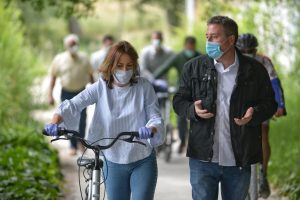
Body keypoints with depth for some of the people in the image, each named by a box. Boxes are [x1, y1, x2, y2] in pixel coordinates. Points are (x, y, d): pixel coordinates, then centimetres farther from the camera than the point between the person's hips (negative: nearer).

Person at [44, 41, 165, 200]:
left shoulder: (144, 87, -6)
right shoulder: (100, 88, -5)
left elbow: (155, 117, -7)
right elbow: (73, 104, -13)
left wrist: (150, 129, -31)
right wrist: (54, 123, -32)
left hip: (143, 162, -1)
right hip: (114, 162, 2)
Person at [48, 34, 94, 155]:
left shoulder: (84, 58, -1)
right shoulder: (59, 59, -5)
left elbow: (90, 75, 10)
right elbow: (53, 77, 1)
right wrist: (50, 95, -3)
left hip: (81, 92, 0)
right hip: (66, 94, 0)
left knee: (82, 119, -5)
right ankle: (73, 146, 17)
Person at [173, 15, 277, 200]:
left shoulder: (254, 70, -1)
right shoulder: (194, 67, 3)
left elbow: (269, 103, 7)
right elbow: (179, 101, 8)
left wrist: (254, 114, -15)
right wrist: (193, 110, -14)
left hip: (239, 162, 0)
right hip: (203, 159, 0)